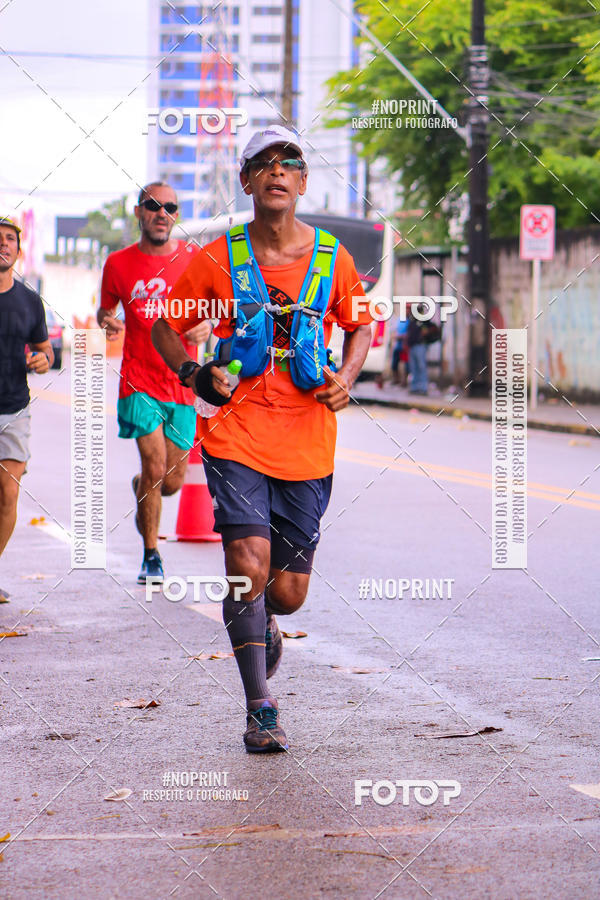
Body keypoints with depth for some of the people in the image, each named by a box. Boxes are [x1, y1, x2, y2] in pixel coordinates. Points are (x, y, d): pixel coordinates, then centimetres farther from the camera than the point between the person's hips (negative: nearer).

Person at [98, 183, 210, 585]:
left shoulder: (196, 259, 1)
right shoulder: (119, 263, 3)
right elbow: (105, 309, 17)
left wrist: (208, 327, -14)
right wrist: (107, 321, -6)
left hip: (182, 383, 1)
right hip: (140, 381, -1)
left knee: (172, 481, 5)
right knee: (155, 466, -14)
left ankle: (140, 488, 44)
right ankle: (151, 556, 4)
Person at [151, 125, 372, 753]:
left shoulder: (332, 259, 3)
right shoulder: (217, 260, -1)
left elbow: (360, 325, 19)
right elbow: (164, 326, 10)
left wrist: (347, 376, 0)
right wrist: (193, 374, -8)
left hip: (307, 441, 2)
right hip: (236, 434, -2)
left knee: (287, 592, 3)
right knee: (248, 565, -16)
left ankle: (260, 625, 42)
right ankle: (260, 709, -3)